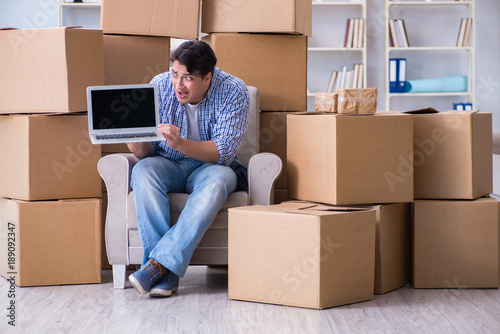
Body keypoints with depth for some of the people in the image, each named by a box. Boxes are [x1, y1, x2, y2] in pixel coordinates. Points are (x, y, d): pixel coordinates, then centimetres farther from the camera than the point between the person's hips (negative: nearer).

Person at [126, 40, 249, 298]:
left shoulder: (233, 92, -14)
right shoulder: (160, 86, -8)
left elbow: (224, 152, -22)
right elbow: (146, 152, -6)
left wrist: (180, 143, -38)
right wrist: (136, 144, -31)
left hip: (210, 165, -2)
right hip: (168, 164, 2)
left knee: (217, 179, -37)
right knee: (143, 171, -32)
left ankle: (158, 263, -39)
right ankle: (167, 273, -37)